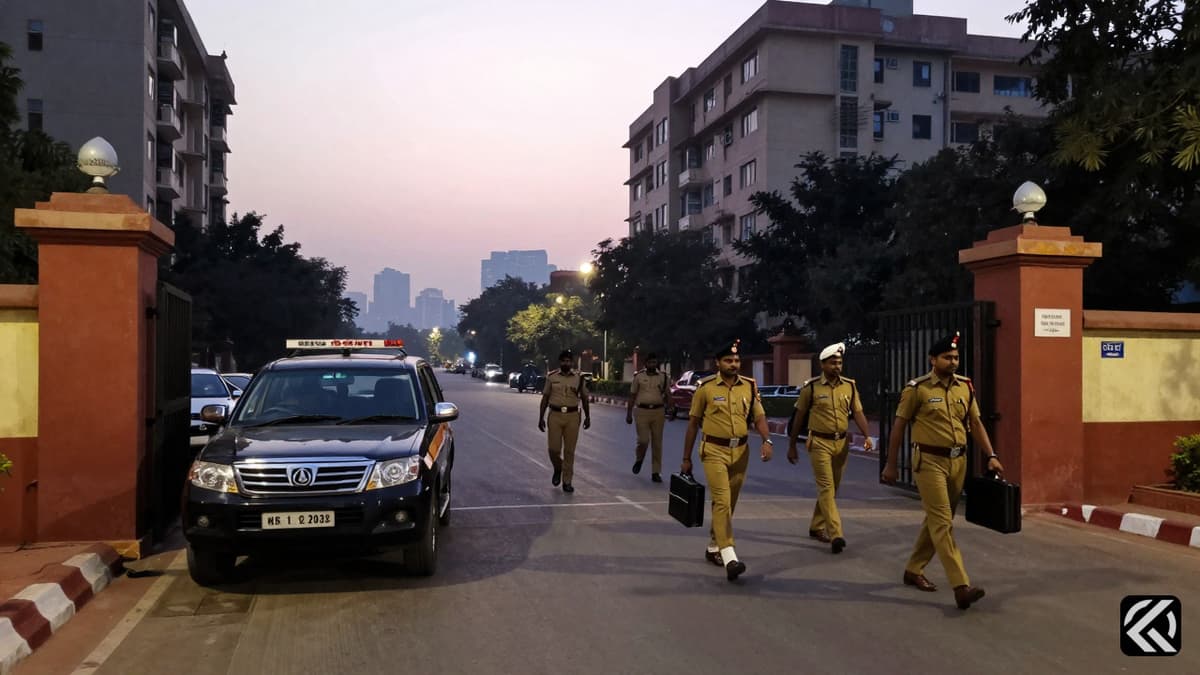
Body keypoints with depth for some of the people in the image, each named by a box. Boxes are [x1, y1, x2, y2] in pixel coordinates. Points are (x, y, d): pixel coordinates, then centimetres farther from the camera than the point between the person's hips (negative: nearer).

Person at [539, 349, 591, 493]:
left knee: (569, 451, 1)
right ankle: (557, 469, 27)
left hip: (572, 416, 0)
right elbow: (545, 398, 7)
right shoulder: (551, 377, 4)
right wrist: (541, 418, 3)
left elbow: (584, 398, 13)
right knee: (554, 448, -5)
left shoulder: (579, 378, 5)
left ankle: (567, 482, 10)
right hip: (555, 416, 0)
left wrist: (587, 417, 10)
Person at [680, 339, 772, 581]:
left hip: (740, 451, 4)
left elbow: (759, 417, 4)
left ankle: (713, 547, 32)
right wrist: (686, 458, 3)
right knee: (722, 501, -16)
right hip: (714, 451, -4)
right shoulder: (706, 387, -4)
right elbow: (693, 423, 1)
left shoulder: (750, 387, 5)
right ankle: (729, 557, -23)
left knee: (728, 503, 14)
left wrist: (766, 441, -17)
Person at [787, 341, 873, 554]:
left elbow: (857, 413, 4)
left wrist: (866, 435, -14)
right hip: (820, 443, -4)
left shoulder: (850, 386, 5)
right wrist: (792, 446, 5)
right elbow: (799, 417, 2)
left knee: (831, 488, 13)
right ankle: (836, 534, -18)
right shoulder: (811, 388, -5)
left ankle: (817, 527, 29)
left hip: (842, 443, 5)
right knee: (826, 488, -11)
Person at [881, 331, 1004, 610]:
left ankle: (914, 570, 30)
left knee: (937, 520, 14)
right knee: (942, 522, -9)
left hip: (958, 461, 6)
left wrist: (991, 456, 2)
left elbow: (976, 424, 12)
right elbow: (899, 426, -3)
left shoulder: (966, 387, 7)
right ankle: (961, 586, -14)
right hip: (930, 461, -6)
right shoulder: (917, 389, -8)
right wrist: (891, 464, -2)